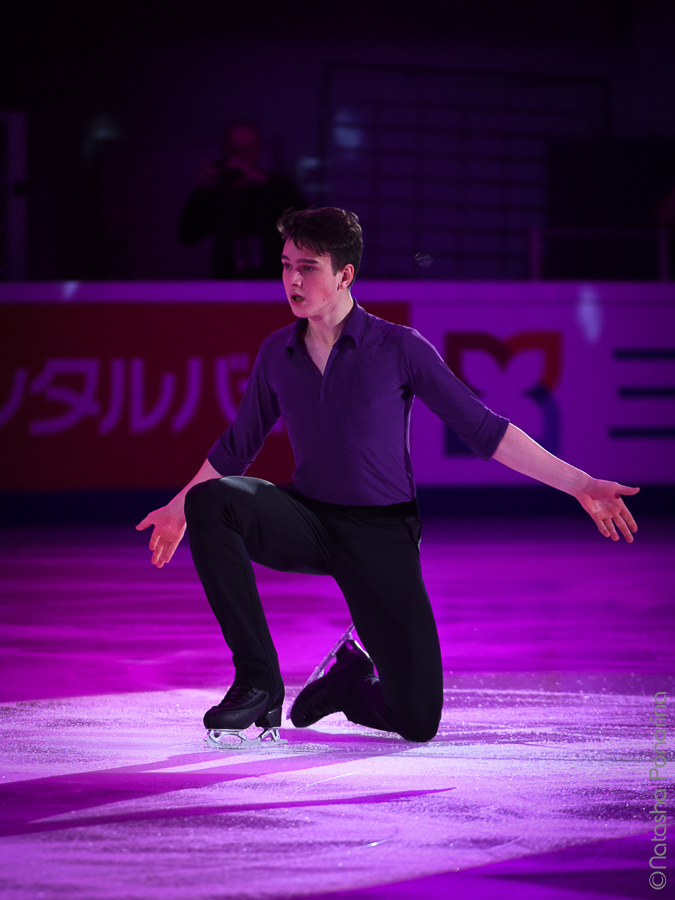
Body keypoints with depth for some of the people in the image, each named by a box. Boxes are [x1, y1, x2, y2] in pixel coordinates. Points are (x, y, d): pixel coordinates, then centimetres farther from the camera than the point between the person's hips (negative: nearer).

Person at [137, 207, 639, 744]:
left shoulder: (399, 348, -8)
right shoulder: (276, 354, 3)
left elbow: (485, 429, -5)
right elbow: (237, 446, 20)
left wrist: (580, 485, -10)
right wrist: (178, 508, 30)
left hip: (382, 534, -3)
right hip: (308, 519, 3)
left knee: (418, 721, -12)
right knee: (209, 501, -30)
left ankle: (352, 680, 27)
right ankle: (259, 680, -23)